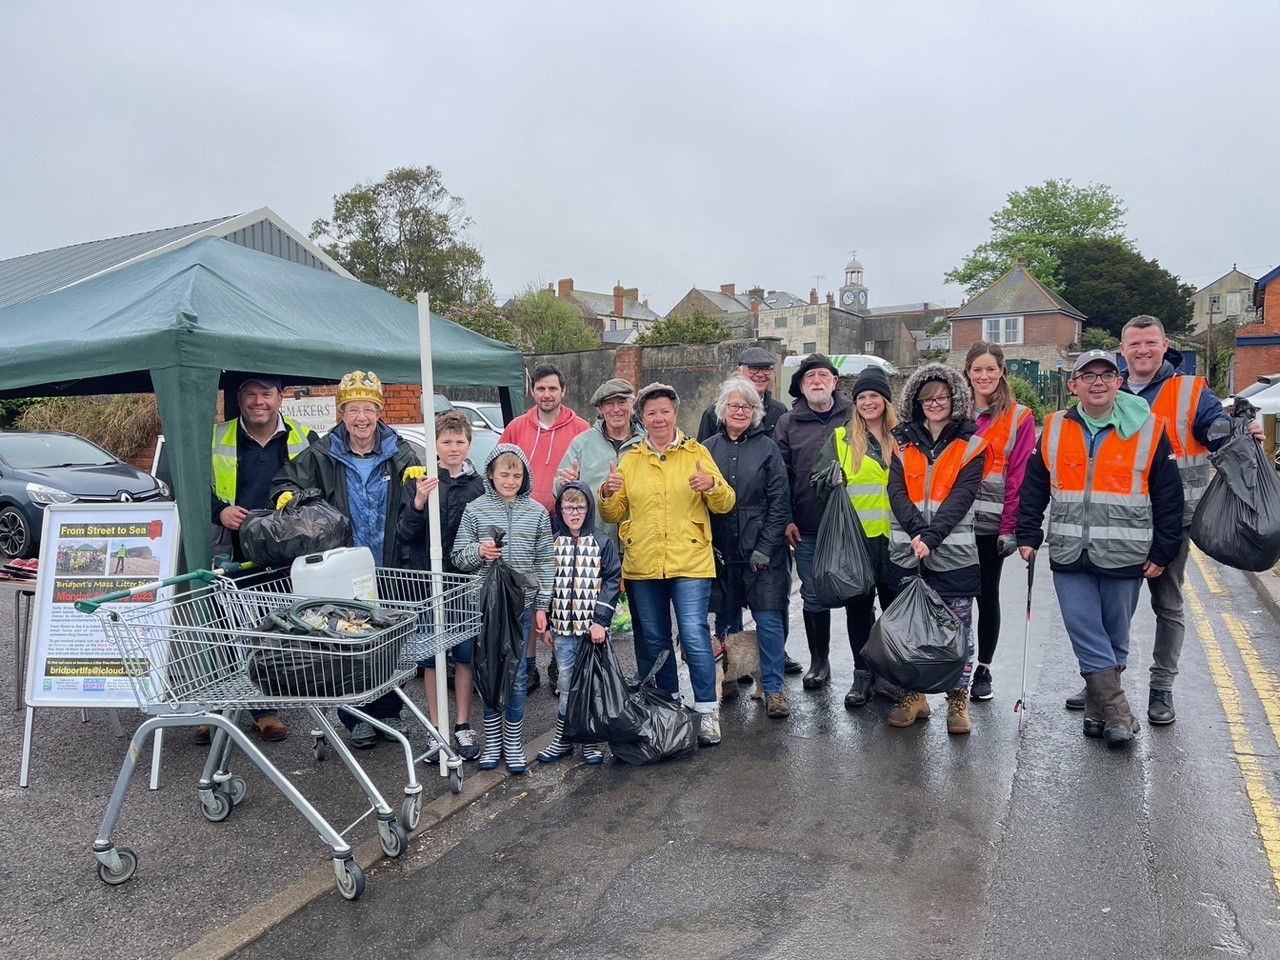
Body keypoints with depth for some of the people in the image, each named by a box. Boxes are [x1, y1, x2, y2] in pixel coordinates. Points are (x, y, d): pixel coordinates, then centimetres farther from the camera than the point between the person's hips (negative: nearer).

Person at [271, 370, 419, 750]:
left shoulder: (399, 453, 2)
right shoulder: (322, 454, 1)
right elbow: (285, 481, 9)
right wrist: (286, 495, -14)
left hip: (388, 571, 1)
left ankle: (387, 712, 28)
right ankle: (357, 718, 22)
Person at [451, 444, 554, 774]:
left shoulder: (536, 512, 2)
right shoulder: (475, 510, 0)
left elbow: (545, 562, 4)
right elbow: (458, 556, 4)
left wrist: (542, 606, 2)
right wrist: (478, 551, -17)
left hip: (522, 604, 0)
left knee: (517, 675, 6)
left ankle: (513, 743, 21)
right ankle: (492, 740, 23)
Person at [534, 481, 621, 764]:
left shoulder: (602, 543, -1)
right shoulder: (552, 544, 6)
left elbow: (612, 582, -5)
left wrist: (601, 620, -13)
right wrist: (547, 625, 8)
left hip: (593, 628, -2)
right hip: (563, 628, 2)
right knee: (567, 685, 8)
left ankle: (590, 741, 18)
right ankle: (562, 740, 20)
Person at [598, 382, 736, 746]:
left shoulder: (696, 453, 4)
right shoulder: (630, 459, 11)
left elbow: (725, 504, 0)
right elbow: (614, 514, 9)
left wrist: (713, 486, -20)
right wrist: (608, 494, -11)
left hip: (690, 563, -3)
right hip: (642, 565, 3)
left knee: (694, 636, -10)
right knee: (654, 640, 11)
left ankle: (707, 711, 3)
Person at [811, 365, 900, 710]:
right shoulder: (841, 439, 6)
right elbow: (818, 481, 4)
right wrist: (829, 481, -19)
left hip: (894, 538, 1)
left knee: (894, 604, 9)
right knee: (858, 607, 6)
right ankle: (862, 674, 18)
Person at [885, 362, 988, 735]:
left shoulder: (970, 444, 1)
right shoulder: (903, 441, 9)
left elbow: (961, 497, -9)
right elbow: (897, 491, 0)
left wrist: (931, 536, -20)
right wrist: (917, 531, -16)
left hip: (953, 552, -3)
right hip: (906, 550, 3)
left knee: (957, 627, 5)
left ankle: (958, 700, 17)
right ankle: (913, 695, 23)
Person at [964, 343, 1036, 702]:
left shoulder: (1019, 417, -1)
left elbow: (1019, 476, -5)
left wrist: (1010, 527, -11)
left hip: (991, 523, -2)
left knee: (987, 595, 7)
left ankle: (984, 670, 19)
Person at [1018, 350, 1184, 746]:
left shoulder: (1149, 430, -3)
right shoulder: (1055, 429, 3)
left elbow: (1168, 498, 0)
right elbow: (1034, 488, 9)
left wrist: (1163, 553, -1)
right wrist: (1028, 536, 5)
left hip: (1124, 557, -1)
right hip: (1069, 555, 1)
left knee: (1114, 637, 11)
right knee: (1086, 635, -1)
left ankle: (1098, 708, 27)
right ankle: (1118, 714, 8)